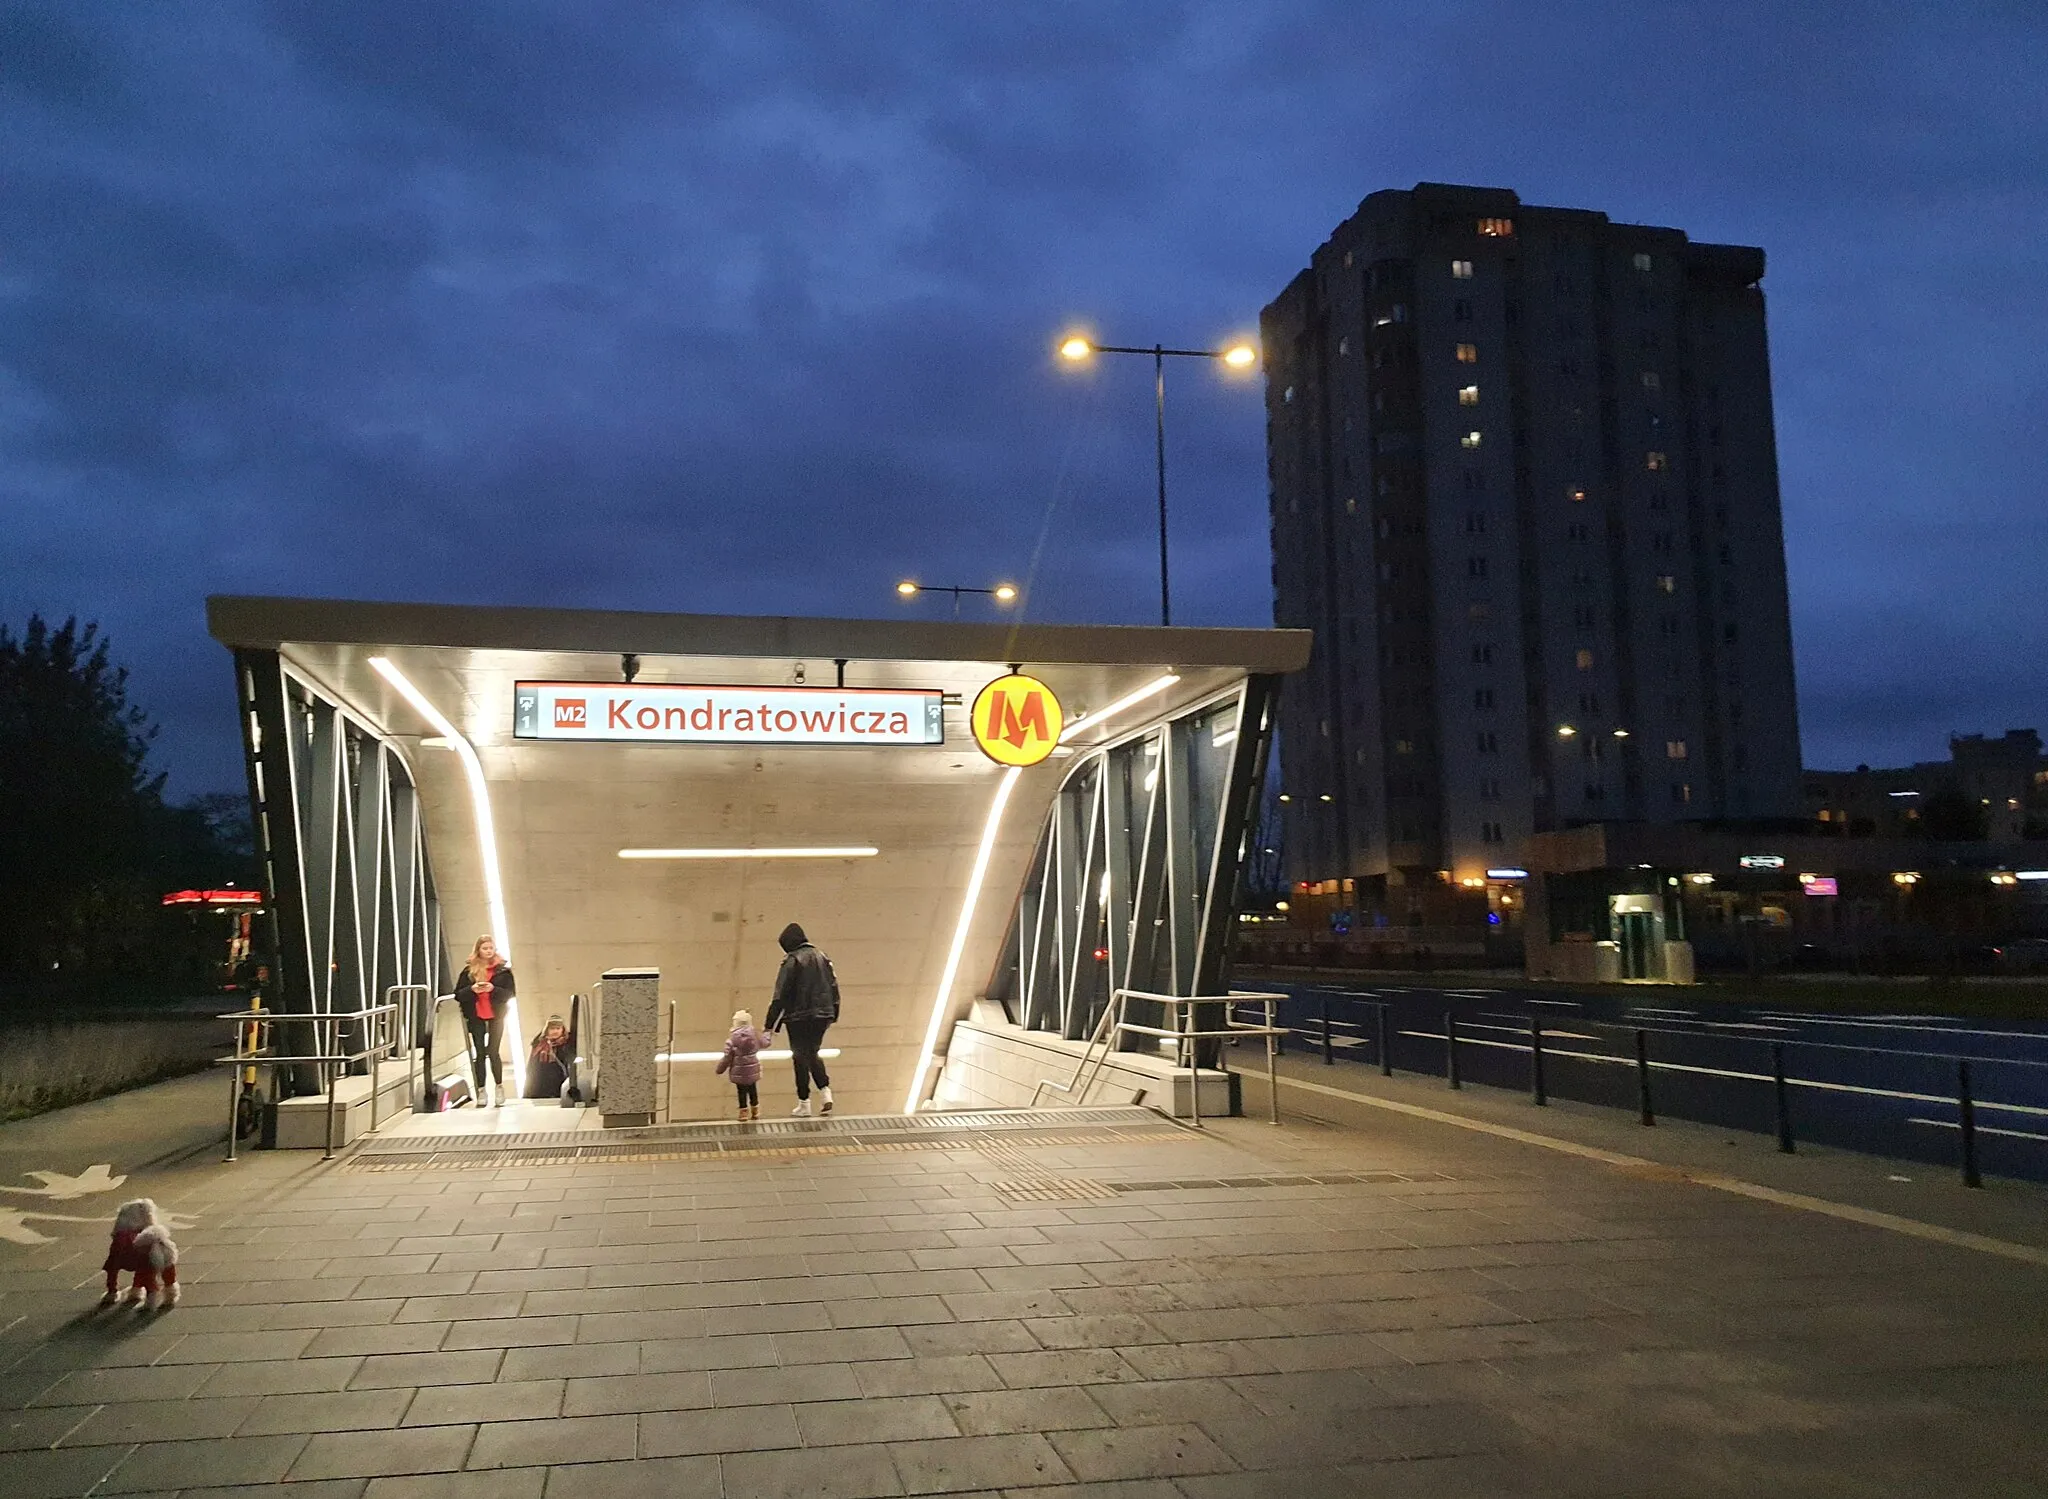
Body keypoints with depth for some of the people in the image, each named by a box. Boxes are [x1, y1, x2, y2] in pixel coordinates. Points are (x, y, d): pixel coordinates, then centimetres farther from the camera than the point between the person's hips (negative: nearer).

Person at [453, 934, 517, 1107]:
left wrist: (493, 989, -18)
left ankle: (499, 1086, 14)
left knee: (492, 1052, -2)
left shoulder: (502, 970, 1)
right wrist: (472, 989, -15)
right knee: (479, 1054, 4)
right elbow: (458, 995, 3)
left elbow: (510, 993, -2)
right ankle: (481, 1090, 8)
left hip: (496, 1016, -1)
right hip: (475, 1017, 2)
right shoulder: (469, 970, 4)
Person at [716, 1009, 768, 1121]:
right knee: (753, 1089, 18)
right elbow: (765, 1042, 13)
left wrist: (720, 1069, 0)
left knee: (742, 1091, 9)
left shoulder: (732, 1039, -18)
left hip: (739, 1073, -4)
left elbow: (727, 1058, -14)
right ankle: (755, 1111, 29)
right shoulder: (755, 1035, -6)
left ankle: (744, 1111, 14)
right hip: (753, 1071, 4)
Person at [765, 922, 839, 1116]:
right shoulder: (822, 958, 9)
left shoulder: (792, 961, -12)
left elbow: (780, 995, -15)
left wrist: (771, 1025, -13)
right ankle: (825, 1090, 4)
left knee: (801, 1058, 5)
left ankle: (804, 1103, 9)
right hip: (822, 1015, 6)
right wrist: (833, 1014, 22)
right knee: (813, 1053, 20)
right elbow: (834, 987, 13)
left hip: (799, 1017, -6)